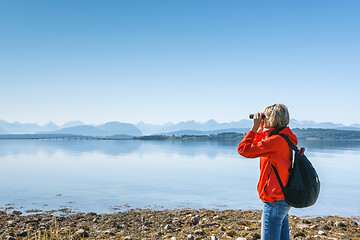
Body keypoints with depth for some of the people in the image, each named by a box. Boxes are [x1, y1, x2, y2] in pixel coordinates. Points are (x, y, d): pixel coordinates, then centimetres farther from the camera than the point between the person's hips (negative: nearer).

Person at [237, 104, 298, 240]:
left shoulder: (276, 140, -20)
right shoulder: (284, 139, 11)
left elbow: (243, 149, -20)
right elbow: (256, 148, 24)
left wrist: (254, 128, -10)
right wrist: (260, 131, 12)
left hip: (275, 201, -10)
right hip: (283, 199, 10)